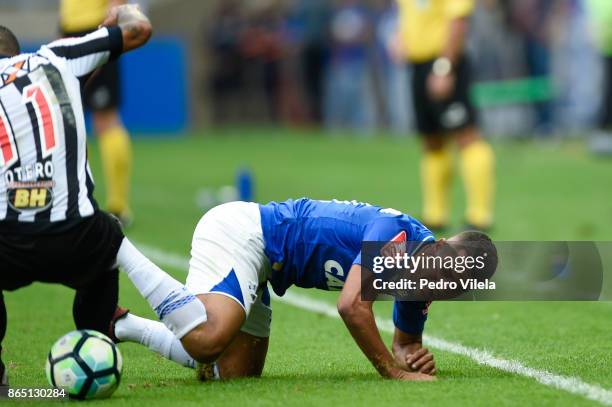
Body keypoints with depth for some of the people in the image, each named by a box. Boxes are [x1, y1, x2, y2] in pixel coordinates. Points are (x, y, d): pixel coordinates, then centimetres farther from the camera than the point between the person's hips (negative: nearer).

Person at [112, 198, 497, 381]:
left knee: (234, 373, 2)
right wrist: (395, 372, -24)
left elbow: (405, 341, 21)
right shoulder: (394, 234, -23)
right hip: (239, 230, -9)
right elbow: (353, 306, -32)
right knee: (207, 340, -31)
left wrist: (415, 360, -3)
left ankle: (123, 324, 13)